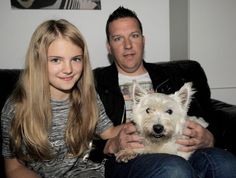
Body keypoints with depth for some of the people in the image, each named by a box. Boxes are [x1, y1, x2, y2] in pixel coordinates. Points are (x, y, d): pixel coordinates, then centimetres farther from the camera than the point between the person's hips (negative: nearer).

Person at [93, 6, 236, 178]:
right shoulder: (96, 82, 12)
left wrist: (207, 139, -7)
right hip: (125, 160, -4)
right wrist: (112, 146, -15)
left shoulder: (169, 81, 22)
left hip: (179, 153, 5)